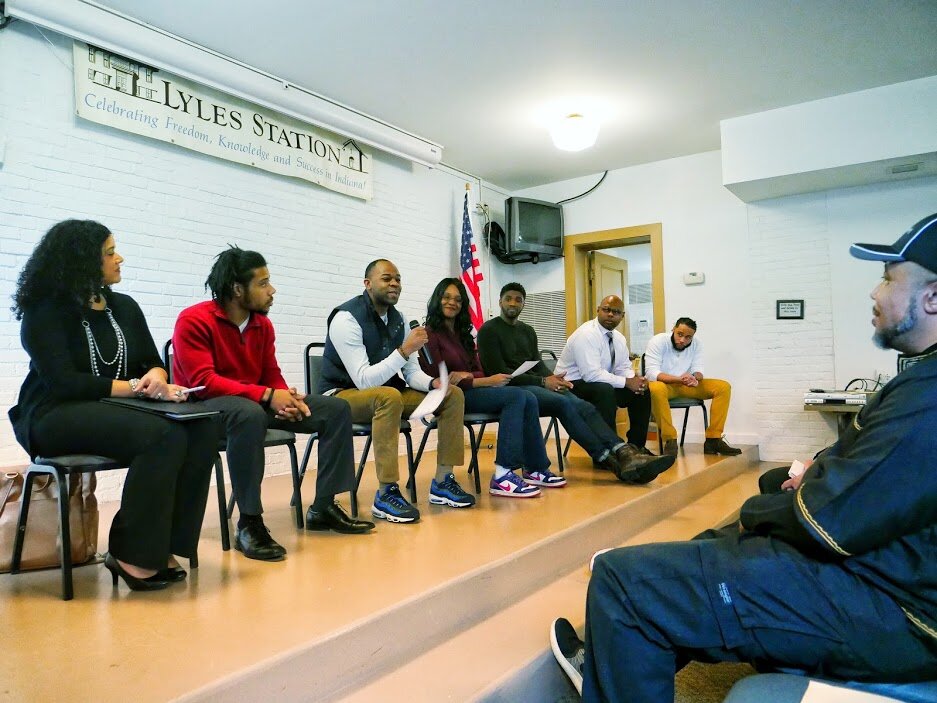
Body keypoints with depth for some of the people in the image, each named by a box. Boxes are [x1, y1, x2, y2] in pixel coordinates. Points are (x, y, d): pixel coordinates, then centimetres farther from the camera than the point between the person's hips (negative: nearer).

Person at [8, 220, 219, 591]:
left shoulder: (124, 306, 13)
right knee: (163, 436, -33)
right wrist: (135, 387, -18)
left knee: (202, 429, -22)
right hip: (57, 415, -6)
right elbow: (63, 381, -16)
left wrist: (157, 378, -13)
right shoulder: (46, 310, -5)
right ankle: (131, 555, -21)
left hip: (116, 411, 6)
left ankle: (164, 545, -18)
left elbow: (154, 364, 12)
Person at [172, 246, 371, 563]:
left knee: (336, 409, -4)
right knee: (250, 414, -43)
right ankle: (249, 524, -30)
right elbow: (203, 381, -24)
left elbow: (272, 375, 8)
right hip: (206, 406, -7)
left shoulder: (262, 324, 5)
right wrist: (267, 395, -31)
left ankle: (323, 507, -1)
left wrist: (288, 397, -17)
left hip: (256, 403, 7)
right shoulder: (194, 320, -15)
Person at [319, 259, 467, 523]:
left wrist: (433, 383, -16)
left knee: (453, 394, -4)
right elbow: (364, 381, -27)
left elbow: (412, 372, 6)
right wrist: (405, 350, -32)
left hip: (384, 392, 8)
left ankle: (442, 482, -3)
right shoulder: (347, 318, -19)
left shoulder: (397, 319, 4)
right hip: (344, 395, -7)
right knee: (390, 396, -40)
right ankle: (386, 494, -31)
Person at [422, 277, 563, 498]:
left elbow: (478, 371, 12)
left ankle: (534, 469, -10)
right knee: (516, 396, -25)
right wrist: (487, 382, -15)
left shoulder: (463, 335, 19)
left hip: (468, 389, 7)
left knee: (528, 399, -15)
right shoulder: (430, 334, -6)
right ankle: (503, 475, -29)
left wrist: (466, 376, -14)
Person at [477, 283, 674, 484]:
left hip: (537, 385, 6)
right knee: (564, 403, -31)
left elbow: (538, 364, 16)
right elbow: (498, 371, -9)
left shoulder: (528, 331, 23)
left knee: (583, 406, -21)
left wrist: (552, 379, -10)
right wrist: (542, 381, -14)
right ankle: (606, 459, -33)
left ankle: (624, 453, -36)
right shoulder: (489, 330, 1)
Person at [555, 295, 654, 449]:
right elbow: (592, 374, -29)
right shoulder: (586, 334, -21)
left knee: (642, 391, -1)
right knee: (605, 390, -36)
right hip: (573, 386, -9)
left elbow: (624, 368, 9)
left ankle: (636, 446, 7)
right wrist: (627, 382, -24)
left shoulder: (619, 338, 7)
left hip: (603, 388, 9)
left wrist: (635, 379, -15)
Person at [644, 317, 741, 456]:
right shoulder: (658, 341, -16)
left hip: (686, 385, 5)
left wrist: (694, 378, -31)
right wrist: (680, 379, -37)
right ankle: (670, 440, -32)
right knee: (656, 389, -42)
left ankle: (713, 439, -14)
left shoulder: (697, 343, -2)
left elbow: (698, 370, -5)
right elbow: (651, 373, -24)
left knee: (724, 387, -12)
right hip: (663, 384, -5)